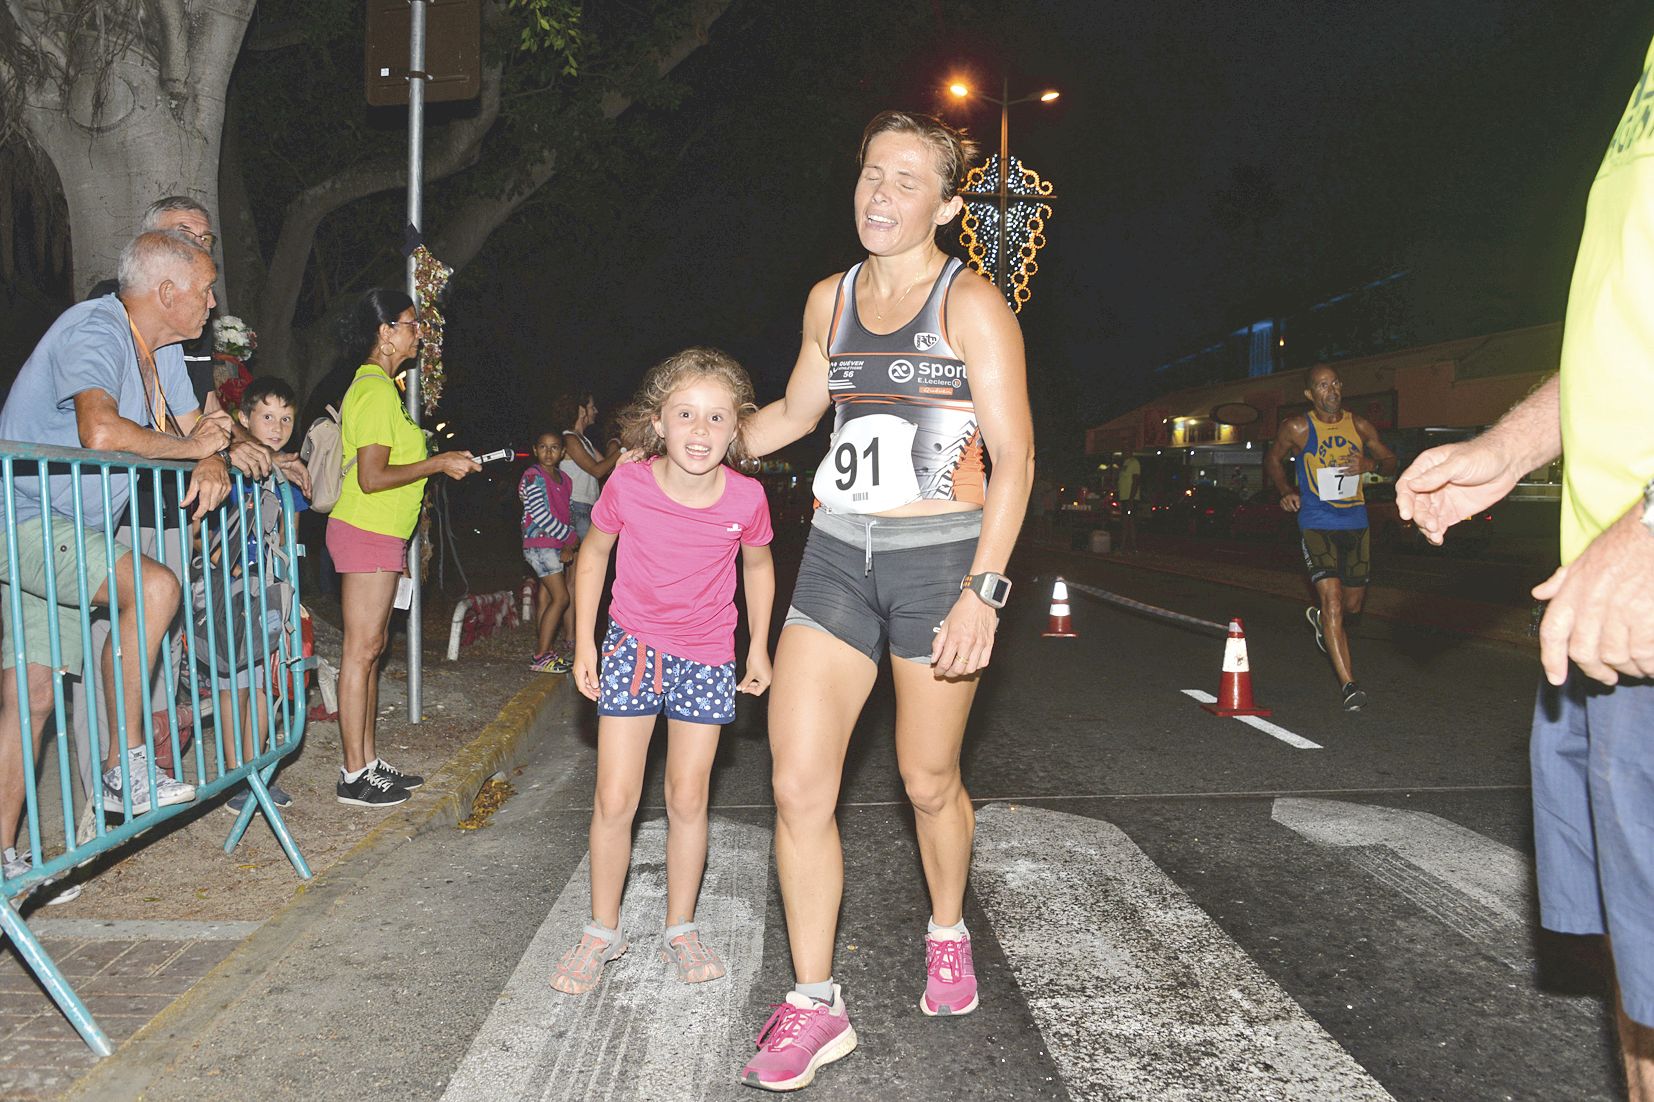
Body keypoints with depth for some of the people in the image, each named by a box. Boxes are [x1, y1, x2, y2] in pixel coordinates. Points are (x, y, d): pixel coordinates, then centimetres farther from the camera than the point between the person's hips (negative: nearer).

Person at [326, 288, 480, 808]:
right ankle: (354, 774, 0)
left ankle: (368, 761, 18)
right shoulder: (376, 390, -14)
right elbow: (372, 477, -21)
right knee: (362, 649, -6)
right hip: (367, 532, -11)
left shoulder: (376, 386, 18)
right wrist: (437, 464, -13)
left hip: (379, 534, 11)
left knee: (371, 647, 12)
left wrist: (441, 461, 16)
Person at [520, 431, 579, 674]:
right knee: (560, 598, -12)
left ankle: (546, 650, 15)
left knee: (545, 599, 11)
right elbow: (539, 513, -16)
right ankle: (541, 657, -9)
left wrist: (569, 545, 0)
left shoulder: (563, 479, 14)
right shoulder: (533, 476, -9)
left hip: (554, 545, 8)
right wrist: (570, 537, -11)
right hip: (539, 543, -8)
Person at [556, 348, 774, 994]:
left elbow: (758, 565, 5)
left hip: (707, 660, 1)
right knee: (615, 800, 0)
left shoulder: (746, 498, -16)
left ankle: (680, 929, 26)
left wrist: (758, 646, 7)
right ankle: (603, 930, 20)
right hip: (633, 648, 0)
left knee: (688, 800, 9)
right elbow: (593, 554, 0)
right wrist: (584, 643, 0)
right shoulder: (628, 486, -18)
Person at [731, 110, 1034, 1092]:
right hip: (839, 556, 5)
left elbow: (1014, 457, -10)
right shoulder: (830, 300, 11)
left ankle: (948, 934, 40)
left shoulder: (971, 304, -5)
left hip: (941, 557, -4)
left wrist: (983, 589, -18)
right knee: (798, 784, -4)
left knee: (928, 780, 9)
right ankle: (816, 1007, 12)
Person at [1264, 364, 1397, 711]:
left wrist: (1370, 464, -10)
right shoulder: (1298, 428, -3)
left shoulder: (1359, 426, 6)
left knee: (1353, 604, 14)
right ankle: (1348, 684, -15)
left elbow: (1390, 461, 13)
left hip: (1356, 523, 4)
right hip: (1317, 524, -4)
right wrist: (1285, 492, -5)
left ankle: (1321, 619, 50)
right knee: (1332, 599, -17)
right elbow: (1273, 459, 11)